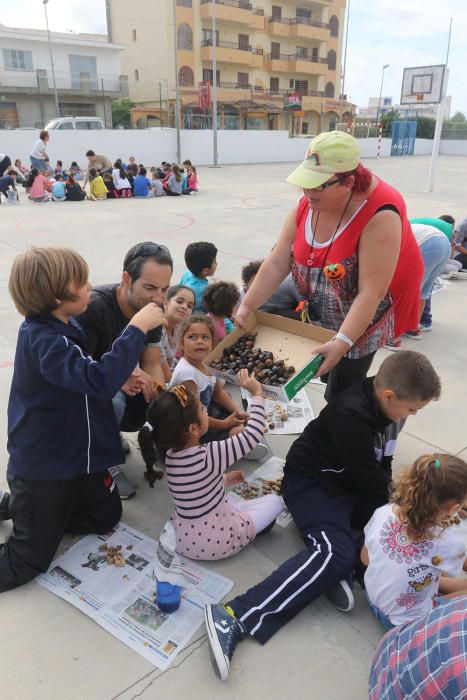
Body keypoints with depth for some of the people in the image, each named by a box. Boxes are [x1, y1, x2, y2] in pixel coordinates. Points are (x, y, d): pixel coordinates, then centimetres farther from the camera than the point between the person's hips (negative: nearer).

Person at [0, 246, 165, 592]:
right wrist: (137, 327, -36)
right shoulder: (44, 343, -30)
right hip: (44, 469, -9)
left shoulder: (64, 324, 0)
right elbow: (99, 379, -42)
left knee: (106, 516, 23)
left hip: (80, 454, 9)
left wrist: (121, 377, -4)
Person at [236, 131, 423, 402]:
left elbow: (371, 293, -33)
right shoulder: (307, 205, -10)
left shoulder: (380, 216, -29)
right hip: (320, 316, 6)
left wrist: (342, 342, -39)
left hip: (361, 321, -6)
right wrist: (247, 307, -13)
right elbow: (277, 263, -9)